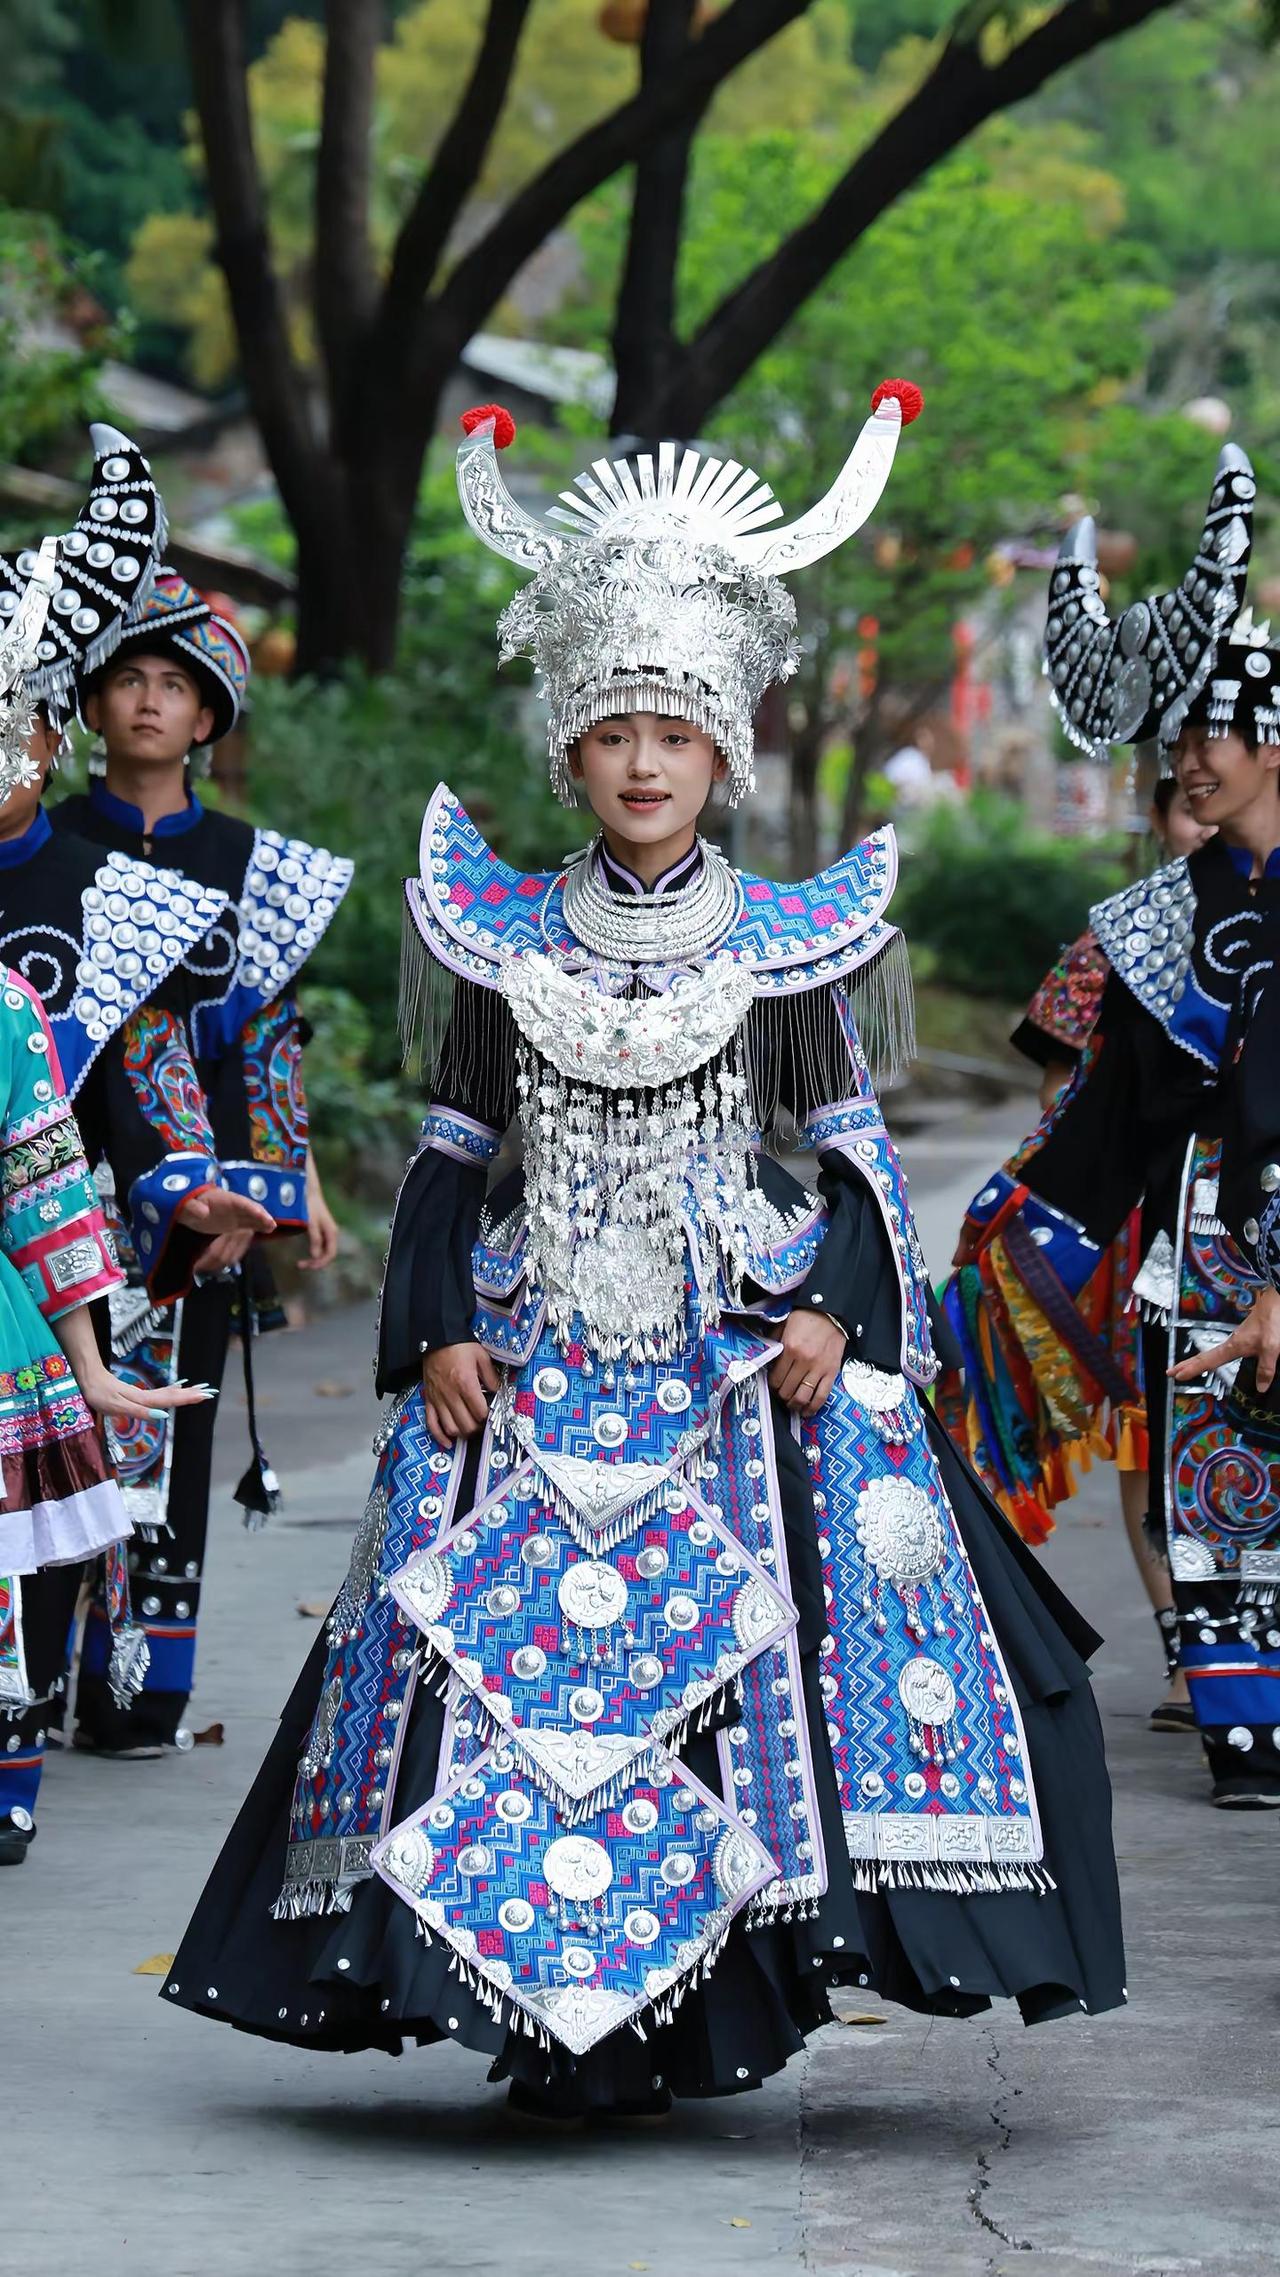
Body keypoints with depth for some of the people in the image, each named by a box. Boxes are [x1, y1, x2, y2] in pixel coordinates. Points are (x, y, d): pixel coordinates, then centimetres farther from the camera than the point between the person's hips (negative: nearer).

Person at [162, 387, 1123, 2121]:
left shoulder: (786, 942, 4)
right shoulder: (504, 939, 7)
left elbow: (855, 1155, 6)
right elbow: (451, 1153, 10)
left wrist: (839, 1315, -7)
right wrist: (439, 1330, 1)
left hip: (746, 1360, -1)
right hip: (534, 1368, 1)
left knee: (743, 1650, -9)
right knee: (507, 1661, -6)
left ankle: (700, 2013, 1)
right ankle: (555, 2025, 1)